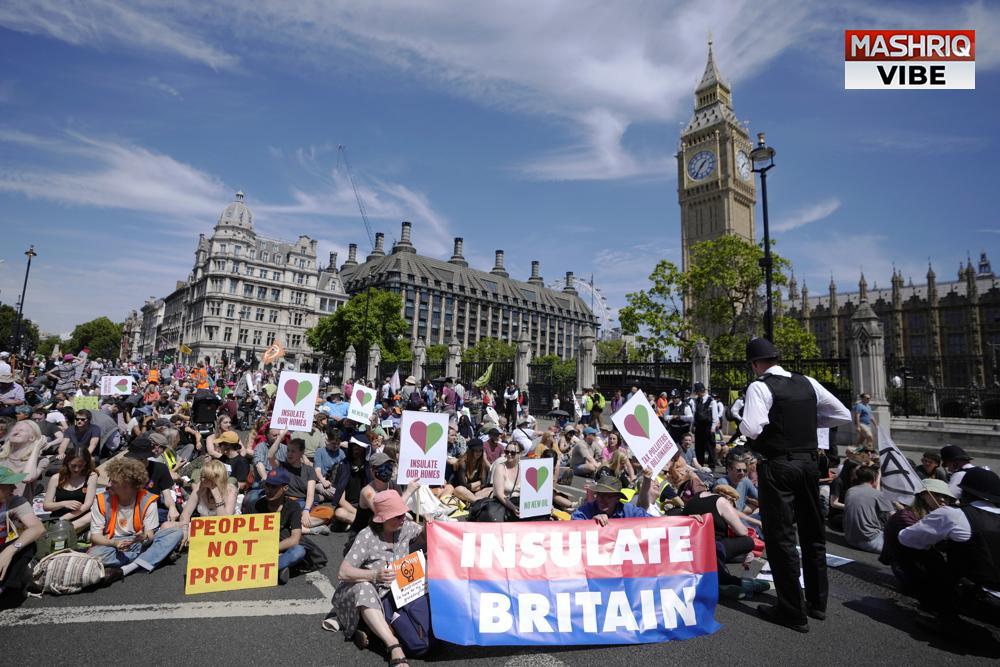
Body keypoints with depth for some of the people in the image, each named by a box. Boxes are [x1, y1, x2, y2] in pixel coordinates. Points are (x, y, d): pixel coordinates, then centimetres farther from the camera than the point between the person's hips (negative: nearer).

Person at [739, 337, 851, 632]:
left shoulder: (760, 386, -13)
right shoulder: (807, 383, 7)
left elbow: (752, 429, -25)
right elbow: (843, 415, 13)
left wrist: (742, 425, -3)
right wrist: (807, 420, 17)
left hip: (777, 465, -7)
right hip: (809, 462, 7)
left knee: (781, 536, 3)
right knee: (813, 532, 19)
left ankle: (792, 611, 11)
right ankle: (817, 602, 33)